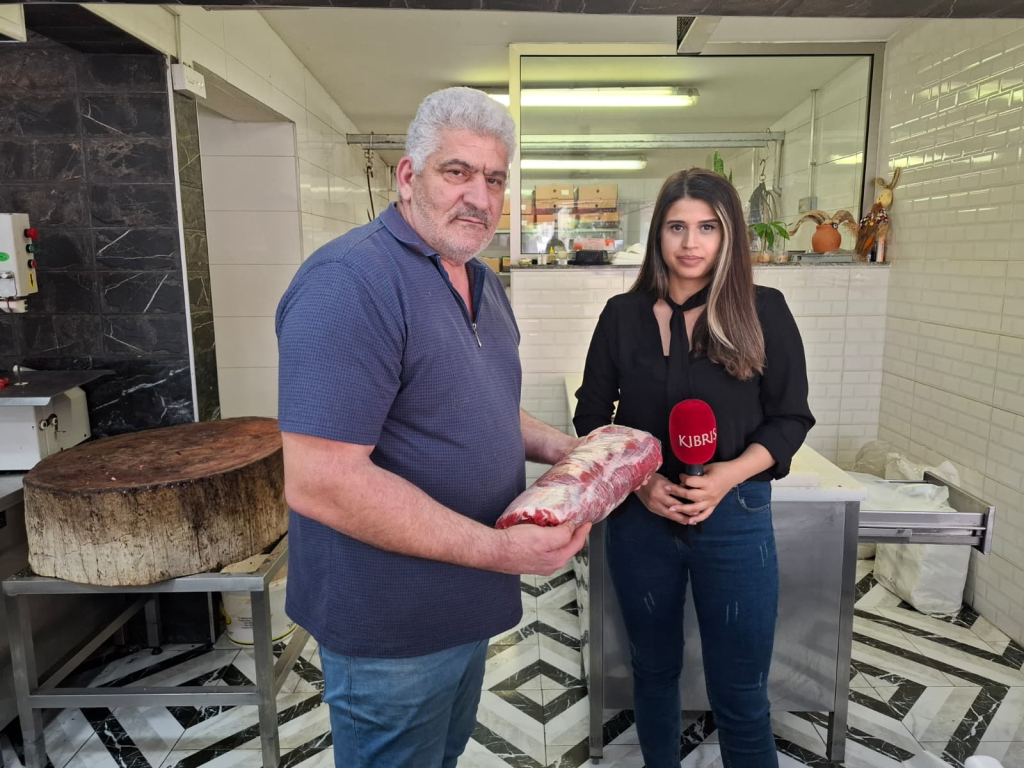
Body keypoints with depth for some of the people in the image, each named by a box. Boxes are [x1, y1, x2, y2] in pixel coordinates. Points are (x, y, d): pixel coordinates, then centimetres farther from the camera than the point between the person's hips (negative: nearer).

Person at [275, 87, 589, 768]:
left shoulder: (482, 281, 5)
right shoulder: (351, 283, -25)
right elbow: (320, 482, -31)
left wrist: (553, 446, -1)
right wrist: (497, 549, -28)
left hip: (466, 605, 8)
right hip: (392, 627, -8)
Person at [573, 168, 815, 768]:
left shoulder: (764, 311, -4)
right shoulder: (623, 315, 0)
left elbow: (790, 419, -1)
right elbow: (592, 418, 4)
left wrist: (727, 476, -18)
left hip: (734, 518, -1)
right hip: (639, 517, 2)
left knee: (740, 693, 9)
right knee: (655, 670, 19)